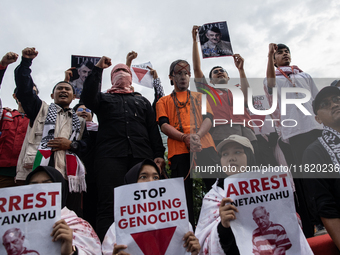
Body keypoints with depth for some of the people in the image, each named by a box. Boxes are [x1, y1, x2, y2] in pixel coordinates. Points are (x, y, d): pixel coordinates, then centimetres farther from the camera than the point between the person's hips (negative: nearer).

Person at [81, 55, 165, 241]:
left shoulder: (142, 101, 29)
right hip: (110, 156, -1)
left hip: (142, 156, 2)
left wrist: (159, 154, 4)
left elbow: (153, 129, 18)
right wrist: (98, 69, 6)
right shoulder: (104, 98, 26)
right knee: (109, 205, -9)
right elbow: (86, 97, 2)